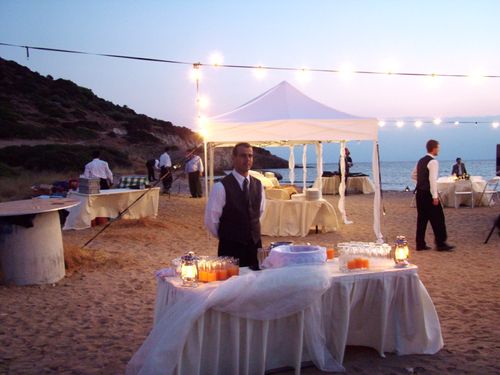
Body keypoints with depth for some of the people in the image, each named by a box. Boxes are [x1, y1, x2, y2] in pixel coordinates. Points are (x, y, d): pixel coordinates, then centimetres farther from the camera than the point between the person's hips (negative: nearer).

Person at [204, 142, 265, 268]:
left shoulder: (258, 185, 6)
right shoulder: (221, 186, -12)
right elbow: (211, 220, -8)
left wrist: (253, 233, 14)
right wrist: (225, 236, 4)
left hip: (255, 245, 5)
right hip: (231, 248, -5)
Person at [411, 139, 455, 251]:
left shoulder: (421, 161, 13)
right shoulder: (433, 162, -13)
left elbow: (413, 175, 21)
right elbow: (433, 179, -21)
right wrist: (435, 196, -22)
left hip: (420, 193, 9)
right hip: (428, 193, -9)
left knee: (422, 218, 11)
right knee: (437, 218, -2)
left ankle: (420, 244, 13)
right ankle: (441, 244, 2)